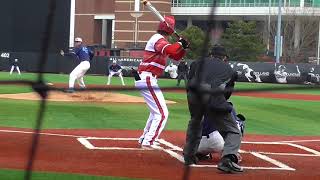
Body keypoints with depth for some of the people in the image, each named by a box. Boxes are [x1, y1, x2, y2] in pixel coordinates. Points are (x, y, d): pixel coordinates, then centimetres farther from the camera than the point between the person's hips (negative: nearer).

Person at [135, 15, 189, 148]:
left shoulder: (159, 40, 20)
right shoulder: (158, 39, -11)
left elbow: (176, 56, 21)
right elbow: (169, 50, -32)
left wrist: (183, 47, 3)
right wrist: (180, 43, -15)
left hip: (144, 79, 11)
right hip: (147, 79, -11)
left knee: (156, 111, 24)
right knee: (162, 113, -12)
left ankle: (144, 138, 32)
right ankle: (147, 142, -15)